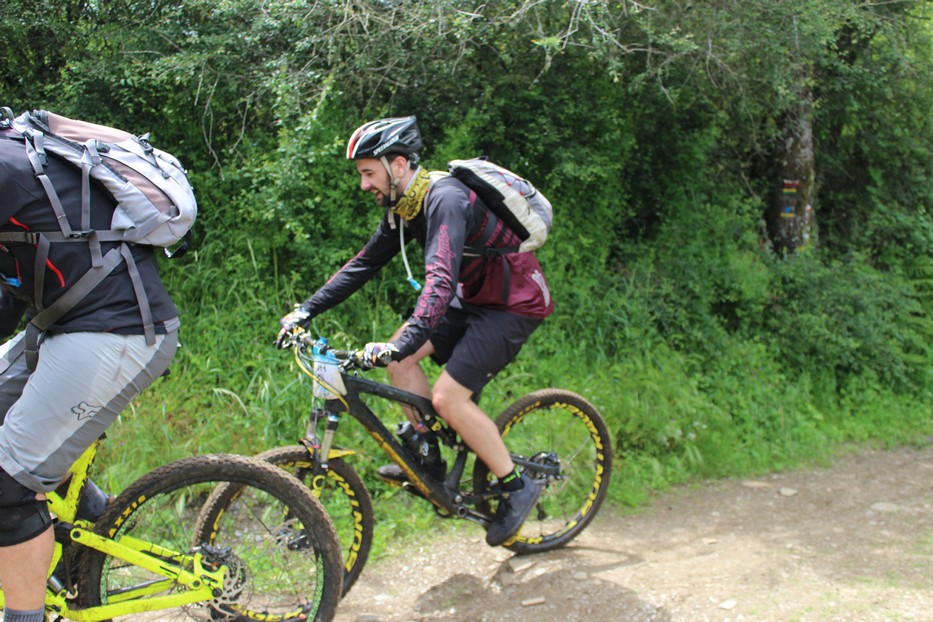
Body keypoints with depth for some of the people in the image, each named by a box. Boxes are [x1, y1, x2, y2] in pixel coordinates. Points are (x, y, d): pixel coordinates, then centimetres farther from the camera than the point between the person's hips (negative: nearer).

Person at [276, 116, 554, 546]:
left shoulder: (445, 200, -27)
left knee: (448, 397, -16)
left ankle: (517, 487, 1)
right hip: (475, 297, 9)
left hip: (517, 304, -9)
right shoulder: (403, 206, 2)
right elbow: (364, 264, 9)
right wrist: (307, 309, 3)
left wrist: (403, 343, -51)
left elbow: (441, 279, -40)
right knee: (400, 360, -1)